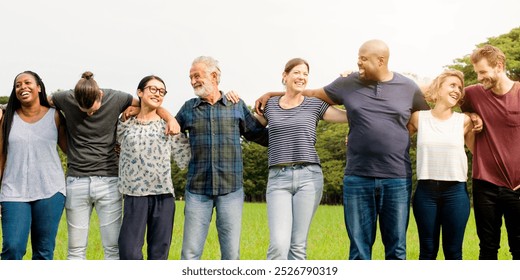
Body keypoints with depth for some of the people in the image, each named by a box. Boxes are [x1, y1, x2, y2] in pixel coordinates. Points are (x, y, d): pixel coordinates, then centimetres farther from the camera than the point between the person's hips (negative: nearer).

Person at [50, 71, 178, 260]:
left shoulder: (116, 99, -4)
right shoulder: (65, 99, -3)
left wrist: (170, 119, -13)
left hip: (108, 181, -1)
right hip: (76, 181, 1)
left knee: (112, 247, 1)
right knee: (76, 249, 7)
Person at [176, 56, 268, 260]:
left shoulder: (237, 106, 6)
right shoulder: (188, 108, 10)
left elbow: (261, 135, 10)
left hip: (231, 190, -1)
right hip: (197, 190, 1)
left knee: (231, 253, 4)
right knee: (190, 252, 1)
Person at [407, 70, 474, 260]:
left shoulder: (464, 121, 4)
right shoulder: (418, 118, 3)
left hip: (456, 192, 0)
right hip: (425, 191, 0)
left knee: (453, 252, 7)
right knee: (427, 251, 8)